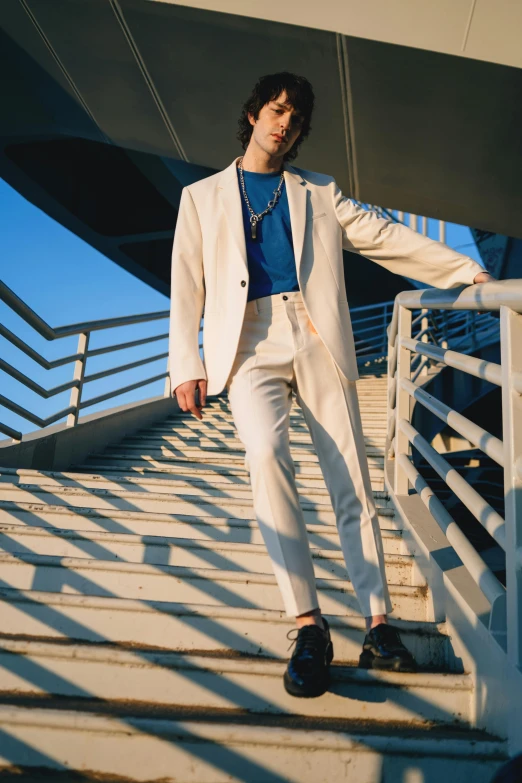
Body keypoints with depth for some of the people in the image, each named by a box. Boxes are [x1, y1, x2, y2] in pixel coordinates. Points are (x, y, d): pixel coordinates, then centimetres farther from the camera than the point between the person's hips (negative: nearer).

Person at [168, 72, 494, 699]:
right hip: (250, 347, -1)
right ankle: (308, 625, -22)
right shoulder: (202, 197, 19)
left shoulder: (319, 192, 22)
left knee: (351, 482, -6)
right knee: (266, 456, -28)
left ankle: (378, 626, 1)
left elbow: (383, 237, 16)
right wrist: (186, 363, -1)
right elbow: (187, 283, 11)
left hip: (318, 341, 2)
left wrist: (468, 270, 8)